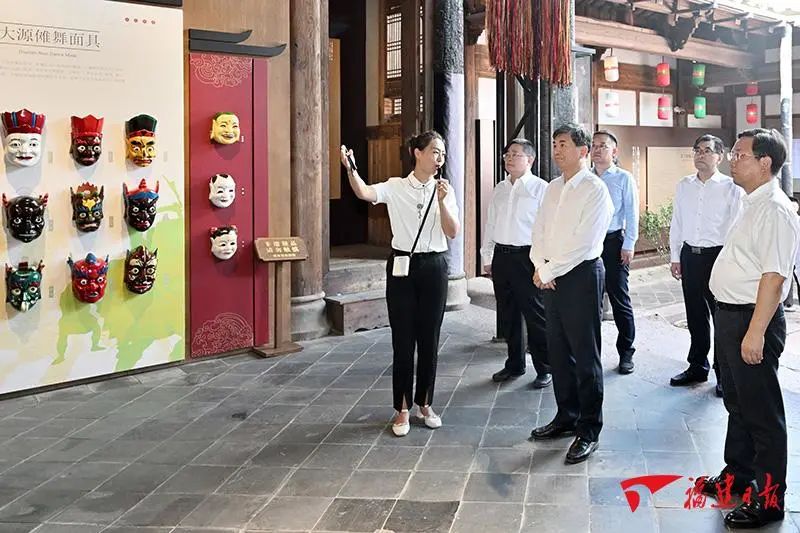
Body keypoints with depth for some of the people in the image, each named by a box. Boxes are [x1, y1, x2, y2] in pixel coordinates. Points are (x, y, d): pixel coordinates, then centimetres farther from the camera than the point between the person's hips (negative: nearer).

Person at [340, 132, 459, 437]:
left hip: (434, 266, 2)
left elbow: (453, 233, -6)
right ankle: (402, 409, 14)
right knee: (403, 341, 2)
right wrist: (350, 170, -40)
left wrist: (442, 202, -20)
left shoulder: (444, 190, 3)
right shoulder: (395, 187, -3)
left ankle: (425, 404, 24)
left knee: (429, 340, 9)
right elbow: (364, 193, -22)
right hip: (402, 265, -2)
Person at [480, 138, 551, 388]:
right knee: (508, 315, 15)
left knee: (535, 316, 0)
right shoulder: (499, 189, 13)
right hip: (501, 256, 6)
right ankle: (514, 364, 29)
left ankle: (544, 369, 13)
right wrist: (487, 258, 15)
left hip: (527, 257, -6)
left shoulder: (540, 188, -6)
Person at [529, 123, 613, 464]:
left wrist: (551, 271, -13)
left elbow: (584, 242, -17)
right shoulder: (553, 188, 13)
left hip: (581, 275, -8)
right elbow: (539, 230, 13)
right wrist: (539, 266, -3)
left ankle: (588, 430, 9)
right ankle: (566, 417, 28)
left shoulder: (595, 189, -11)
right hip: (550, 277, 8)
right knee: (558, 350, 14)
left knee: (585, 356, -1)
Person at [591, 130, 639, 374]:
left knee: (619, 299, 1)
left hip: (614, 243, -4)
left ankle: (626, 353, 11)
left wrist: (628, 245, -9)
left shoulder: (623, 178, -1)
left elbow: (632, 214, -3)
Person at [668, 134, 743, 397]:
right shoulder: (683, 186, 8)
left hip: (718, 256, -5)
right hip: (690, 256, 5)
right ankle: (697, 367, 29)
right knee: (695, 316, 15)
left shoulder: (731, 188, -7)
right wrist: (675, 257, 11)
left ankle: (725, 374, 17)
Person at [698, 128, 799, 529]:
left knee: (761, 412, 1)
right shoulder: (752, 205, 12)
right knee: (736, 403, 22)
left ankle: (768, 499, 12)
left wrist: (755, 332, -27)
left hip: (753, 319, -10)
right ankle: (737, 474, 38)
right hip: (730, 315, 10)